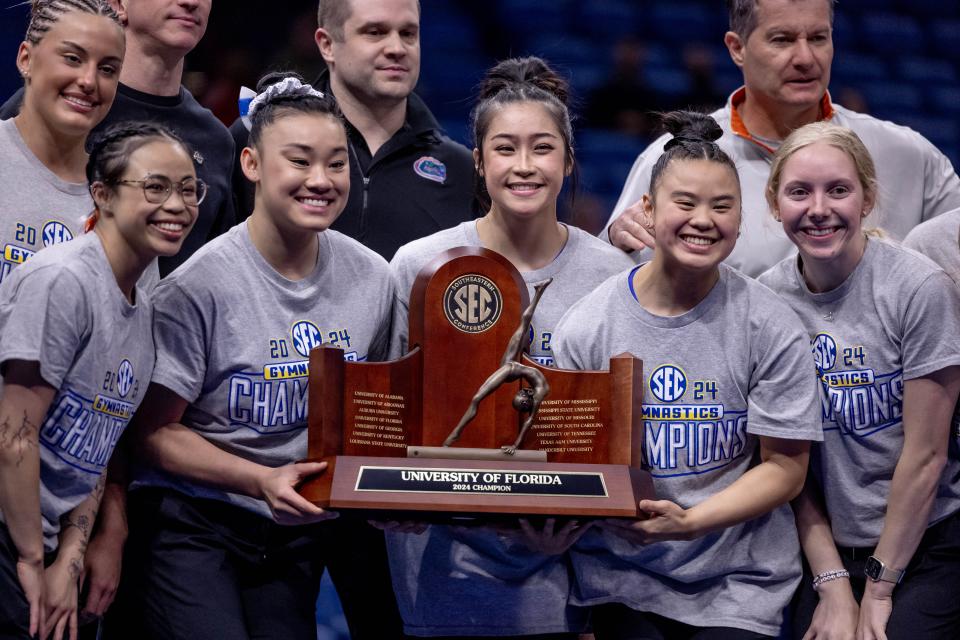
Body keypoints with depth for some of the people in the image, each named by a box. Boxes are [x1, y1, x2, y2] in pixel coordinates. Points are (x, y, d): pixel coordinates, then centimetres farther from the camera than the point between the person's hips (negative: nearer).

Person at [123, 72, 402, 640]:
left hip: (301, 529, 5)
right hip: (193, 524, -5)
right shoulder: (202, 285, -16)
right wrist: (262, 480, -23)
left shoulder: (372, 279, 0)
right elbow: (155, 430, -11)